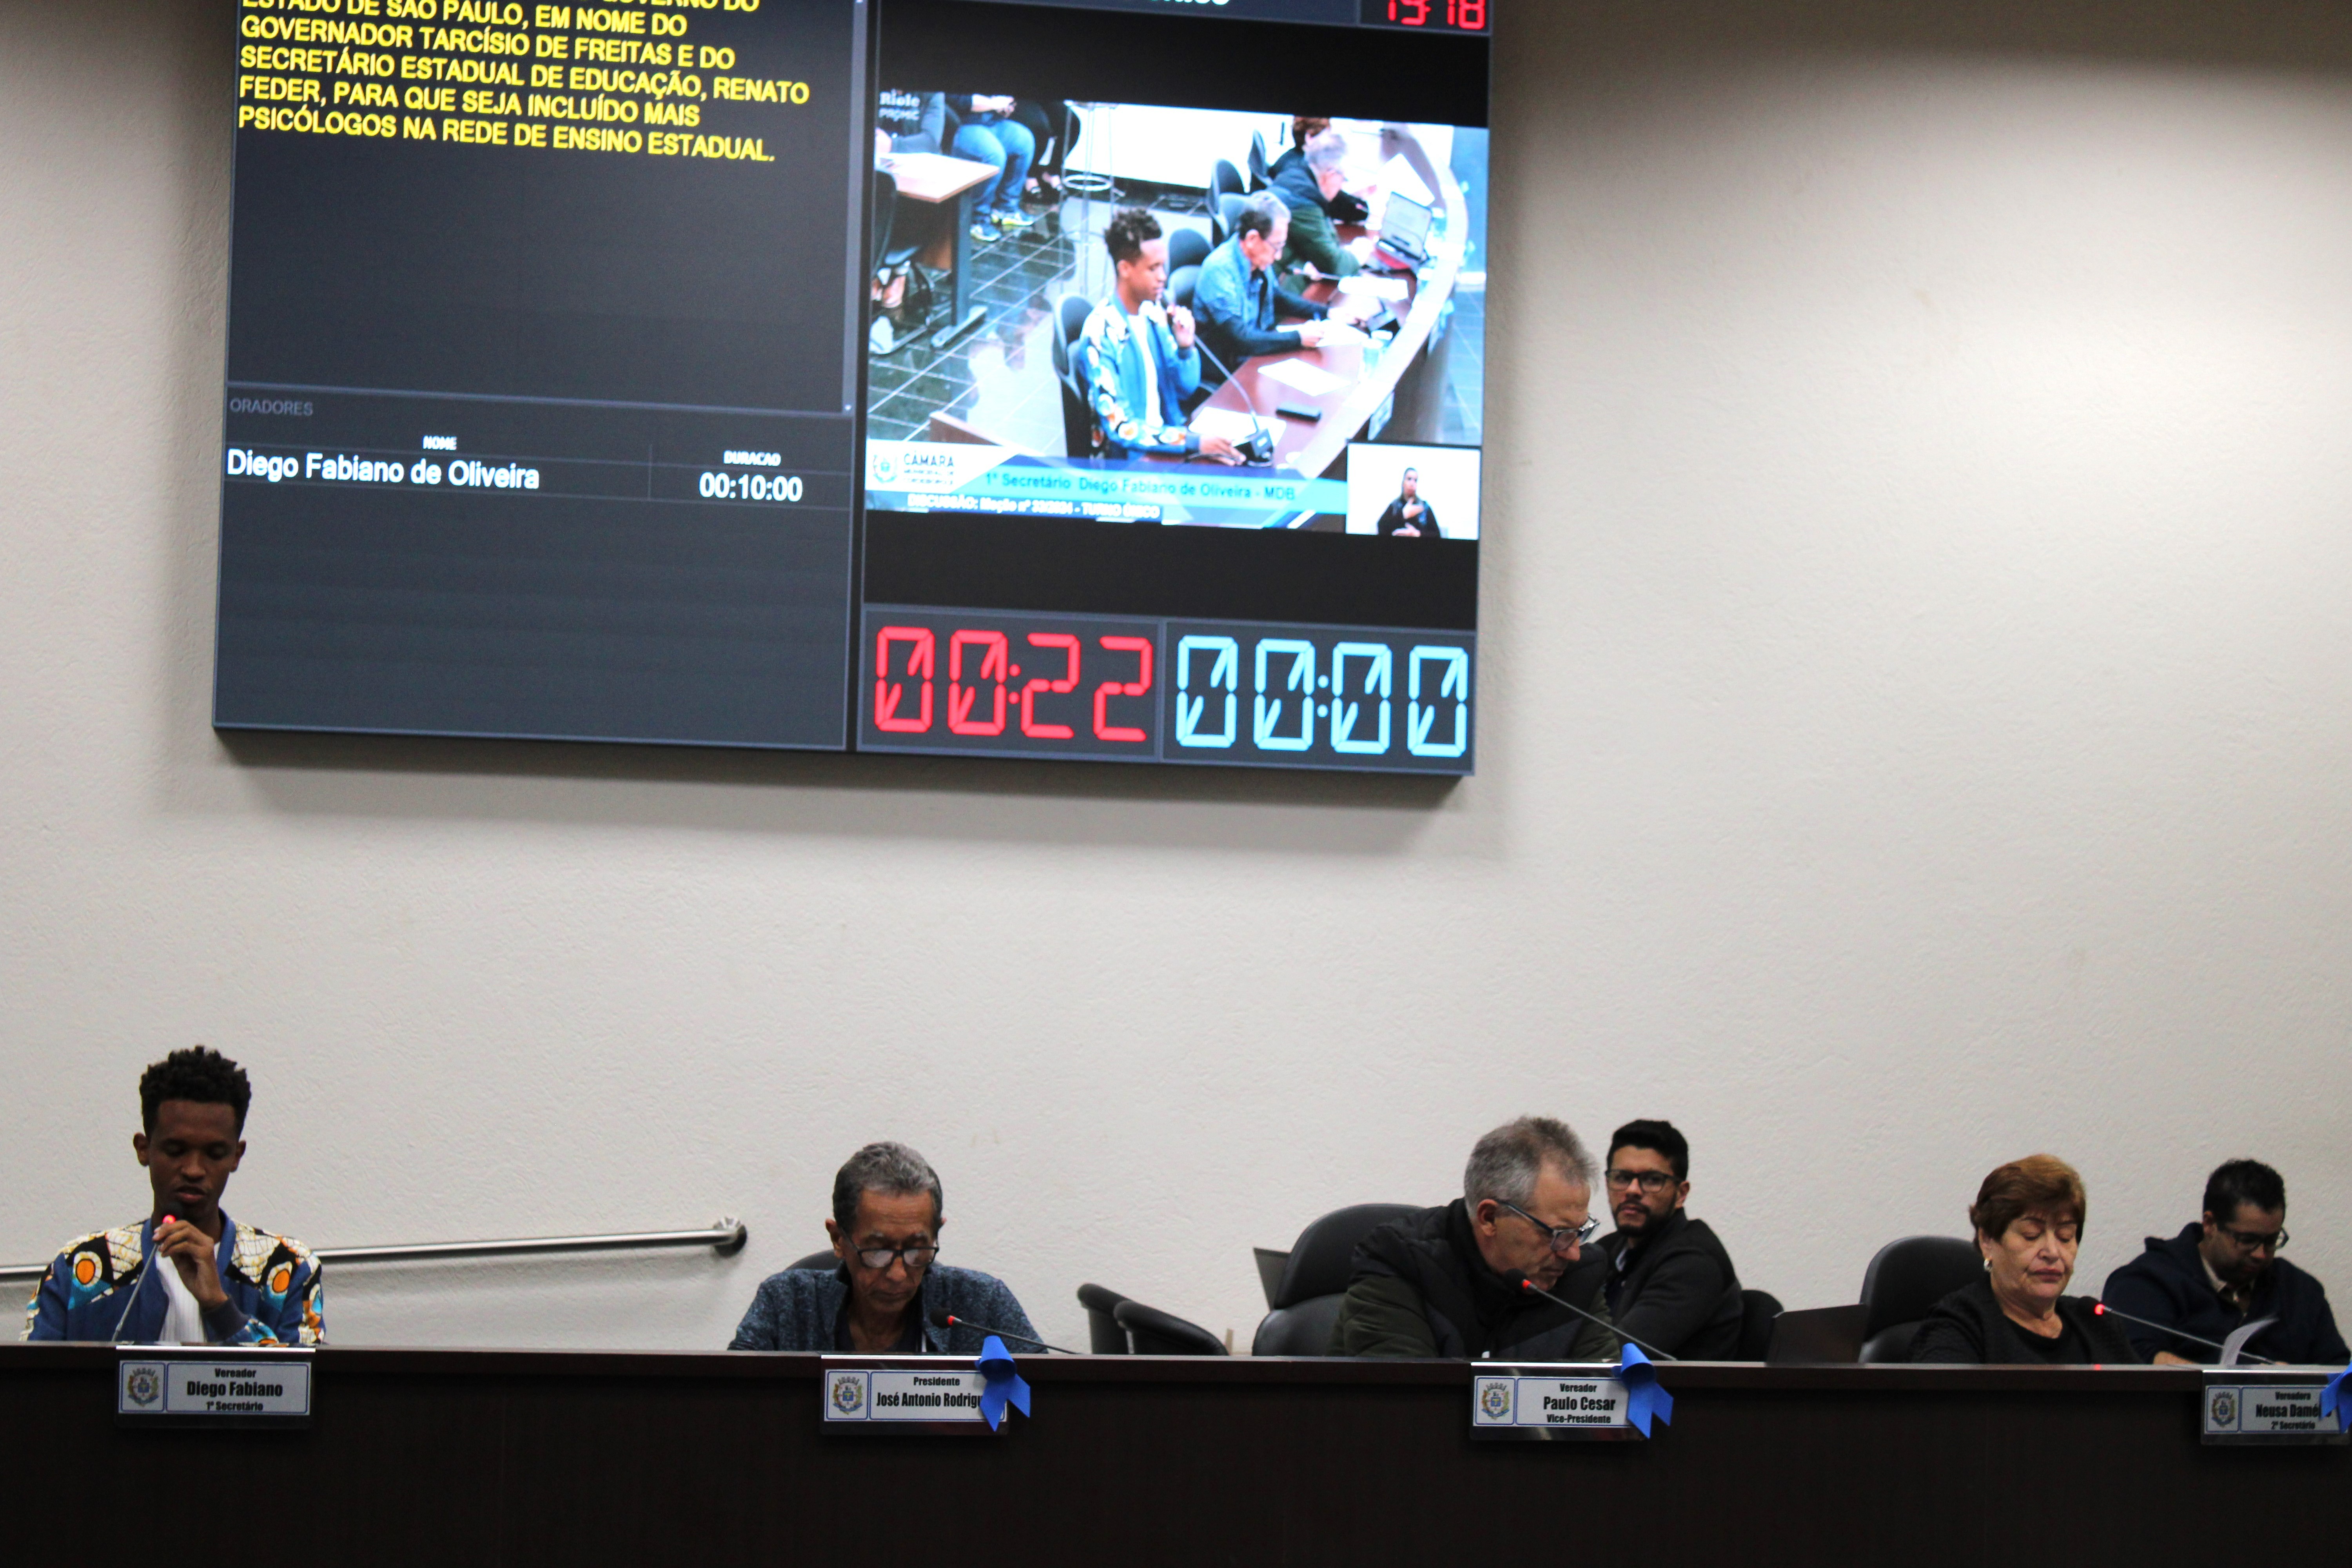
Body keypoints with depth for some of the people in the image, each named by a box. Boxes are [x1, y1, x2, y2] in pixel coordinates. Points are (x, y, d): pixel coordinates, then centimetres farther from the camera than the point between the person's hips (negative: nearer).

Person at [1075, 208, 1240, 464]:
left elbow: (1186, 389, 15)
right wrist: (1193, 441, -27)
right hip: (1130, 460, -7)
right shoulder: (1101, 335, -16)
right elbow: (1119, 427, -20)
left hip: (1170, 438, 7)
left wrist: (1185, 347, -6)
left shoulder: (1154, 312, 5)